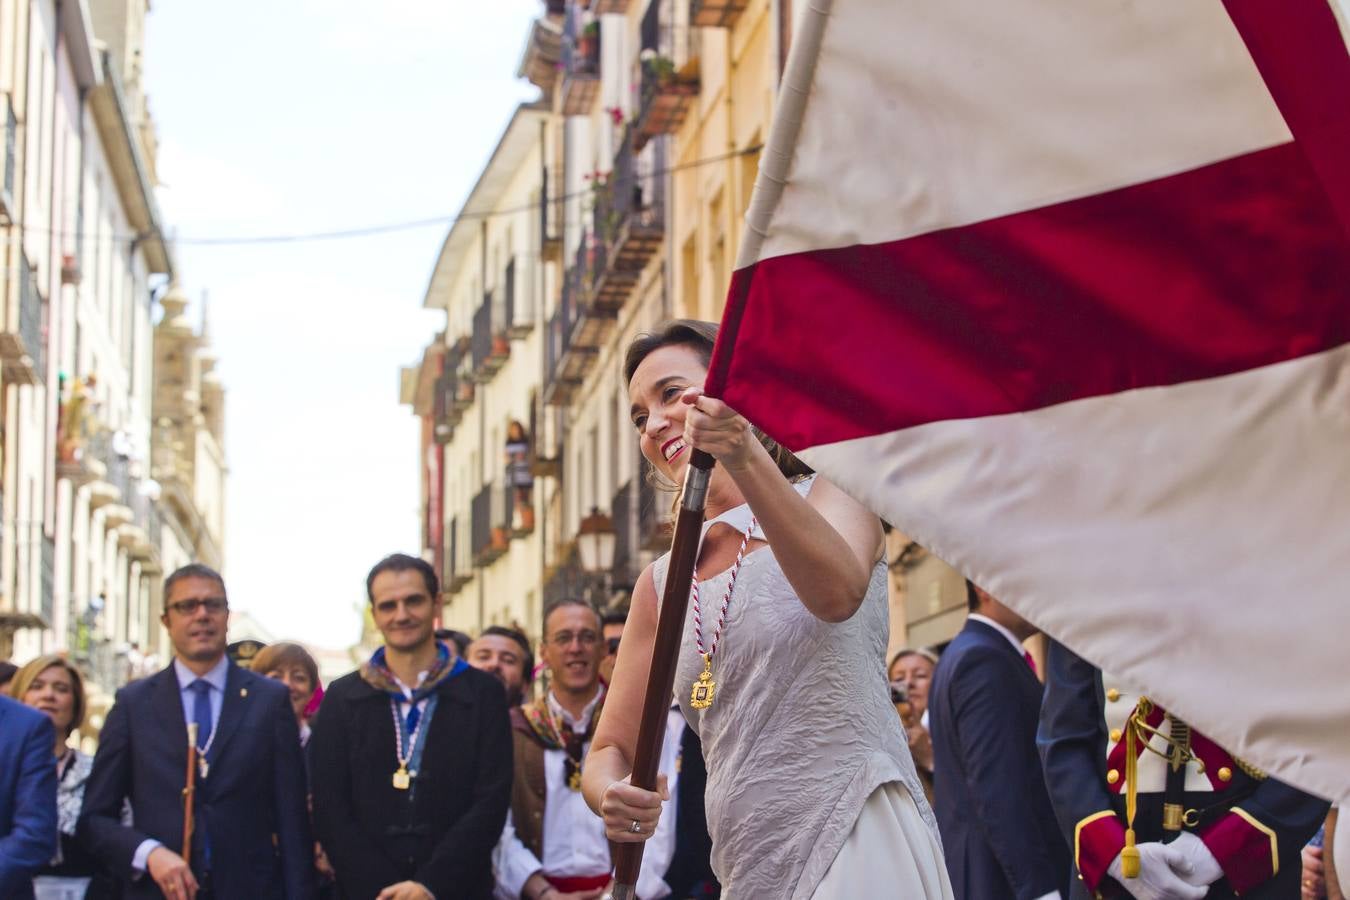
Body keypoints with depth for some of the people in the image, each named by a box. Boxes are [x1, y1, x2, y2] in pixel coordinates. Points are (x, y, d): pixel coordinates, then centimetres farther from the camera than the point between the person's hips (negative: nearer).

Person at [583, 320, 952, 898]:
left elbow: (838, 592, -24)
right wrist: (611, 795, -11)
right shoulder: (661, 584, 13)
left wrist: (745, 458, -35)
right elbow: (612, 749, 13)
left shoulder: (828, 497, 0)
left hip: (858, 849, -5)